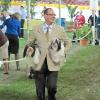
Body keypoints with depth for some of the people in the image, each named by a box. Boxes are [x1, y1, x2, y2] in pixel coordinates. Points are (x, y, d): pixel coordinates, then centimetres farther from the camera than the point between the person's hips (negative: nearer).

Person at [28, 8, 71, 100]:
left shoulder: (60, 29, 5)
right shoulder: (36, 29, 6)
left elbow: (68, 43, 14)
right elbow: (29, 43, 17)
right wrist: (31, 49, -3)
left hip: (53, 63, -1)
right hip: (39, 63, 1)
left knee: (52, 87, -10)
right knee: (40, 89, 7)